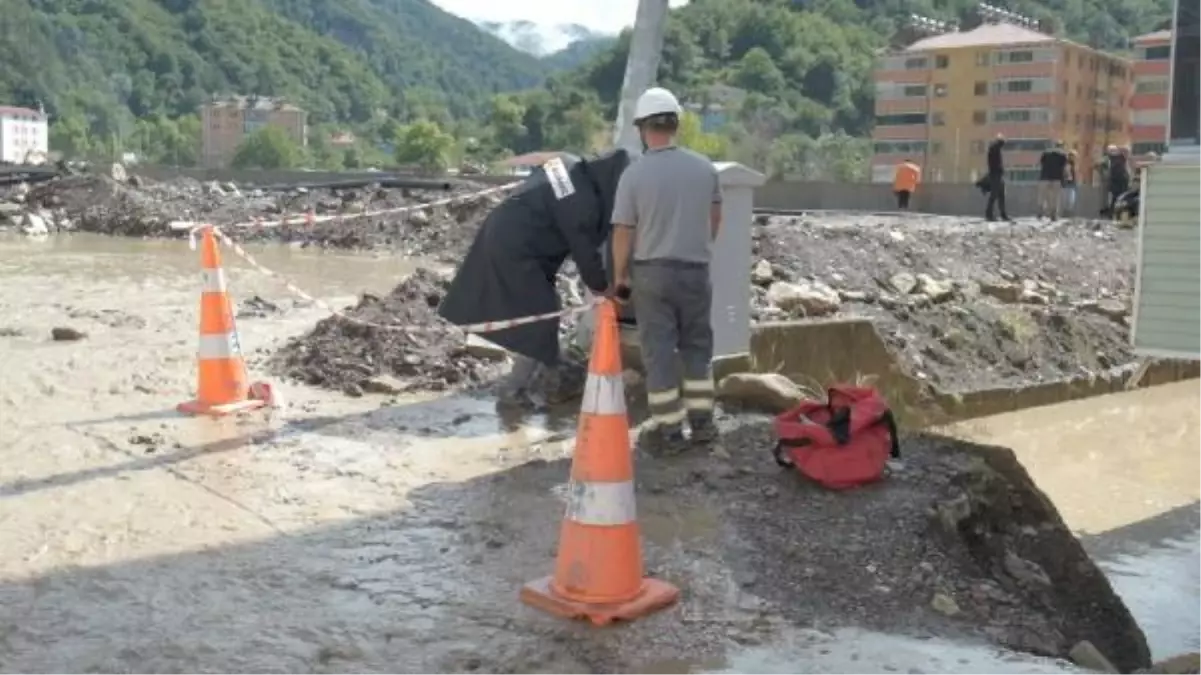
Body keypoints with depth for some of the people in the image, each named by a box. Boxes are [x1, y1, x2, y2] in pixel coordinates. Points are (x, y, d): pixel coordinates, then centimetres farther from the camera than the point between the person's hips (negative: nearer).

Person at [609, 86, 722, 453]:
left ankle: (667, 429, 6)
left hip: (652, 271, -3)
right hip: (696, 269, 3)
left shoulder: (635, 173, -12)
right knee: (697, 345, 15)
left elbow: (623, 233, -9)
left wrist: (619, 274, 6)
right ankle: (702, 420, 19)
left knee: (659, 350, 3)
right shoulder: (705, 168, -1)